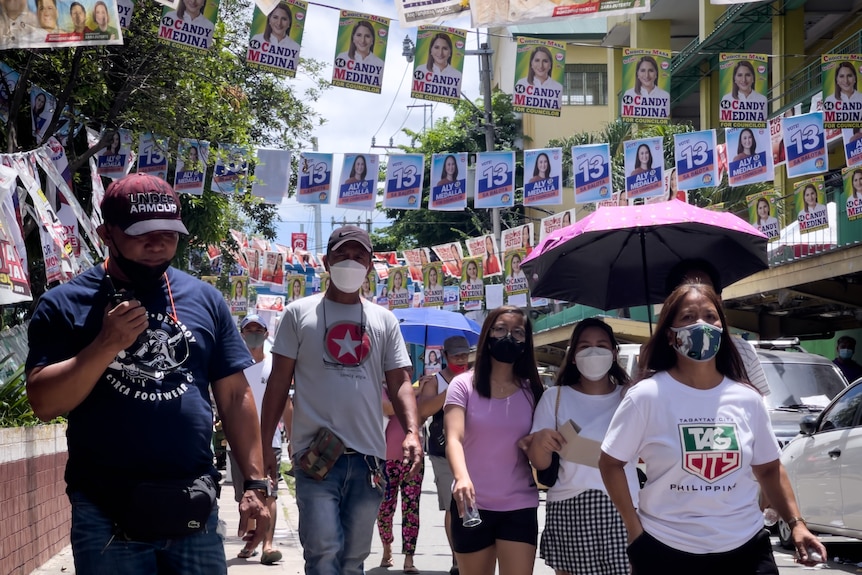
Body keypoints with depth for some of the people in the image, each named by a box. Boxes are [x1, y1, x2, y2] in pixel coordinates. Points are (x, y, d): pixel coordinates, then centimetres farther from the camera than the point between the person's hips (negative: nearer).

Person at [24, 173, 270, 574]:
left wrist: (255, 482, 3)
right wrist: (107, 344, -19)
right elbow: (44, 403, -8)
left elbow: (234, 396, 9)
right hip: (105, 513, -2)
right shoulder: (63, 304, -1)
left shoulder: (205, 300, 7)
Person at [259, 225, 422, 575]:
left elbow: (400, 382, 10)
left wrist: (412, 432, -8)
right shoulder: (299, 313, 5)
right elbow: (278, 381, 4)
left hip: (368, 456, 3)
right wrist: (264, 444, -1)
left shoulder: (384, 320, 12)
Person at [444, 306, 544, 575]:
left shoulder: (531, 391, 6)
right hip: (472, 505, -1)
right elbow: (454, 438, -18)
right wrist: (462, 477, -37)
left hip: (519, 506, 2)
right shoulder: (463, 385, -3)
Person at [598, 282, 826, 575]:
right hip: (666, 551, -3)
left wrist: (796, 522, 3)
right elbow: (610, 462, -3)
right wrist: (634, 528, -7)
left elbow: (768, 468, 12)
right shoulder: (646, 396, -8)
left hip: (746, 548, 3)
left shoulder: (747, 398, 2)